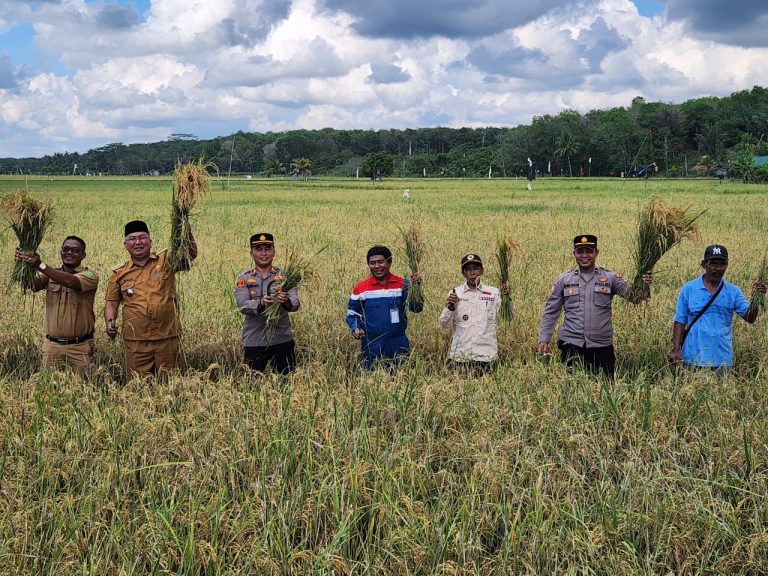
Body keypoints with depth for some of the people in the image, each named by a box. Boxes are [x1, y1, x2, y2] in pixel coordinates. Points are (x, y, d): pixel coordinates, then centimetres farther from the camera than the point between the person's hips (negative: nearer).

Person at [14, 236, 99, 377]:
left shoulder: (90, 276, -4)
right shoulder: (50, 274, 9)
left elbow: (70, 282, -24)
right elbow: (32, 284, -9)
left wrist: (40, 265, -31)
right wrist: (25, 263, -29)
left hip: (79, 347, -3)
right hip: (52, 345, 3)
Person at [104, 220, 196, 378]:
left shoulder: (166, 261, 4)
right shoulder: (119, 273, 9)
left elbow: (191, 253, -9)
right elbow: (111, 303, 14)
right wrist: (110, 323, -4)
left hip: (168, 338, -1)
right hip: (135, 342, 1)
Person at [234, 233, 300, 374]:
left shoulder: (284, 276, 5)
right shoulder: (243, 279, 5)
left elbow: (295, 304, -8)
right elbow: (242, 305, -11)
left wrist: (286, 301, -32)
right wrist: (261, 303, -31)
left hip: (283, 341, 0)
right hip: (253, 342, 0)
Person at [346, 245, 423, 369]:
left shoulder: (403, 284, -1)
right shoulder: (361, 288, 0)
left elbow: (416, 308, -11)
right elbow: (352, 314, 10)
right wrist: (355, 329, -10)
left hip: (398, 347, 0)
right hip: (371, 348, 0)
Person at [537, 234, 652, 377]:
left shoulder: (610, 278, 6)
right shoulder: (563, 279, 7)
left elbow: (633, 296, -5)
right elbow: (551, 312, 10)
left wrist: (643, 287, -27)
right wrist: (544, 340, 2)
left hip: (602, 346, 0)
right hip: (571, 345, 0)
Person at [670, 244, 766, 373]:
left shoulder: (733, 291, 4)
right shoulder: (688, 289, 0)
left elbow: (750, 318, -4)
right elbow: (680, 322, 1)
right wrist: (676, 350, -8)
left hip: (722, 359, 1)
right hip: (693, 358, -1)